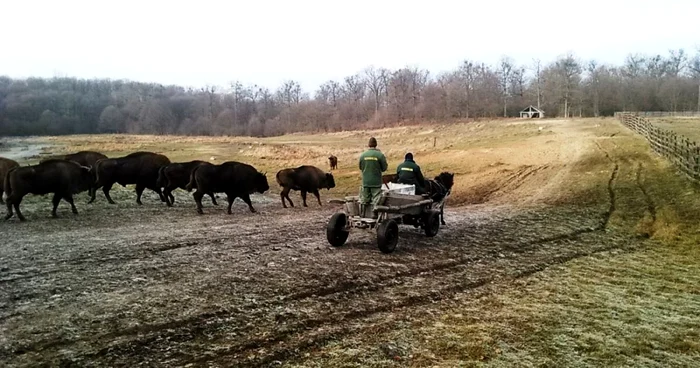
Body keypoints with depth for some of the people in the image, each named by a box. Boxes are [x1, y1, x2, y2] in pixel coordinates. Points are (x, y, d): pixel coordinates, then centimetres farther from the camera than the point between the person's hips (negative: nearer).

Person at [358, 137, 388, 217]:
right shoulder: (380, 155, -10)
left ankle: (362, 214, 18)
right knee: (375, 199, 2)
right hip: (376, 182, -3)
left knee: (364, 199, 12)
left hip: (365, 181, 3)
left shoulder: (362, 155, -2)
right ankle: (375, 215, 1)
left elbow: (360, 167, 8)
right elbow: (384, 168, -4)